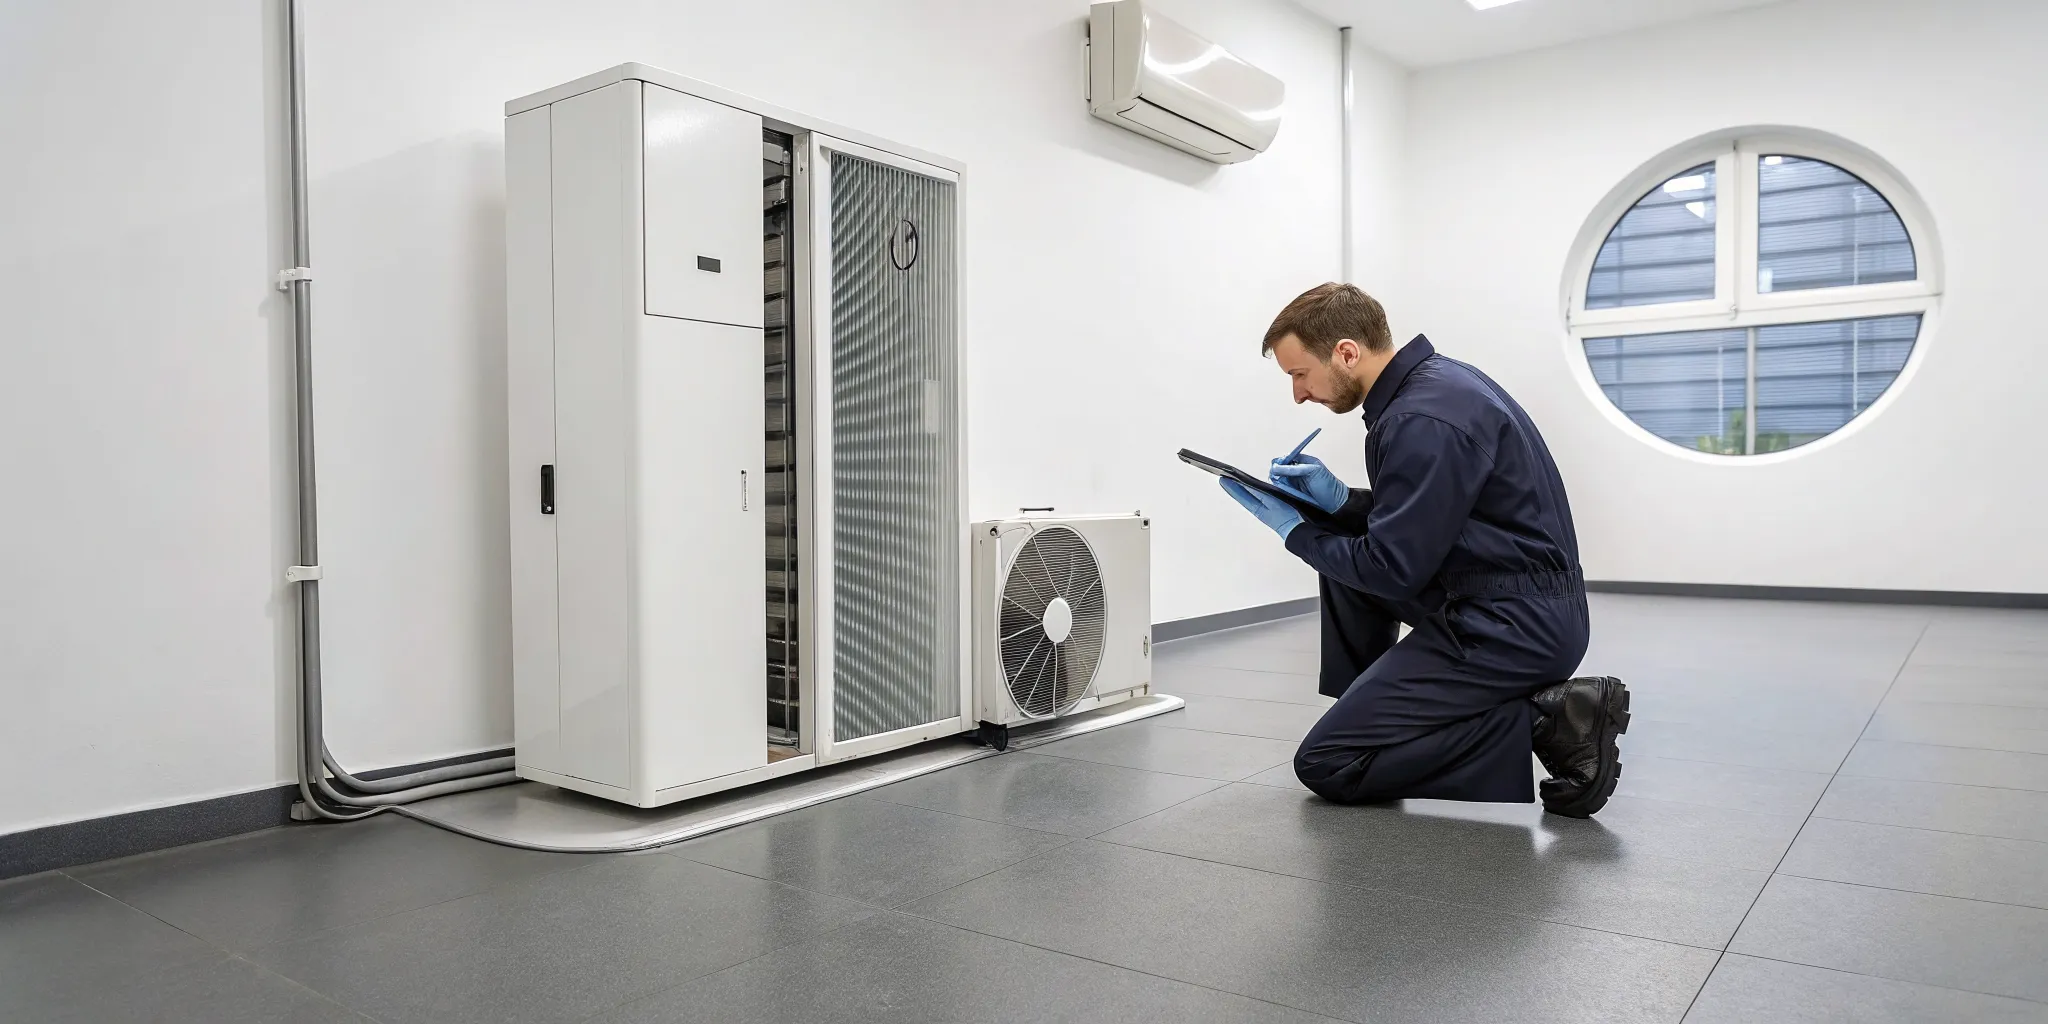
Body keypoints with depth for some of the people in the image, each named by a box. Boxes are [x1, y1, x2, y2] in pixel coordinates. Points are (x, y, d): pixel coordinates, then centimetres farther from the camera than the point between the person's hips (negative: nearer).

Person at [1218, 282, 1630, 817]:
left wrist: (1295, 532, -5)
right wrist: (1339, 500, 5)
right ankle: (1367, 708, 21)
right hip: (1523, 605, 10)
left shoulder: (1423, 421, -22)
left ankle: (1536, 722, -9)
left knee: (1326, 764, -7)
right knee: (1345, 545, 20)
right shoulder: (1432, 379, 9)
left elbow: (1394, 570, -20)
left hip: (1515, 627, -10)